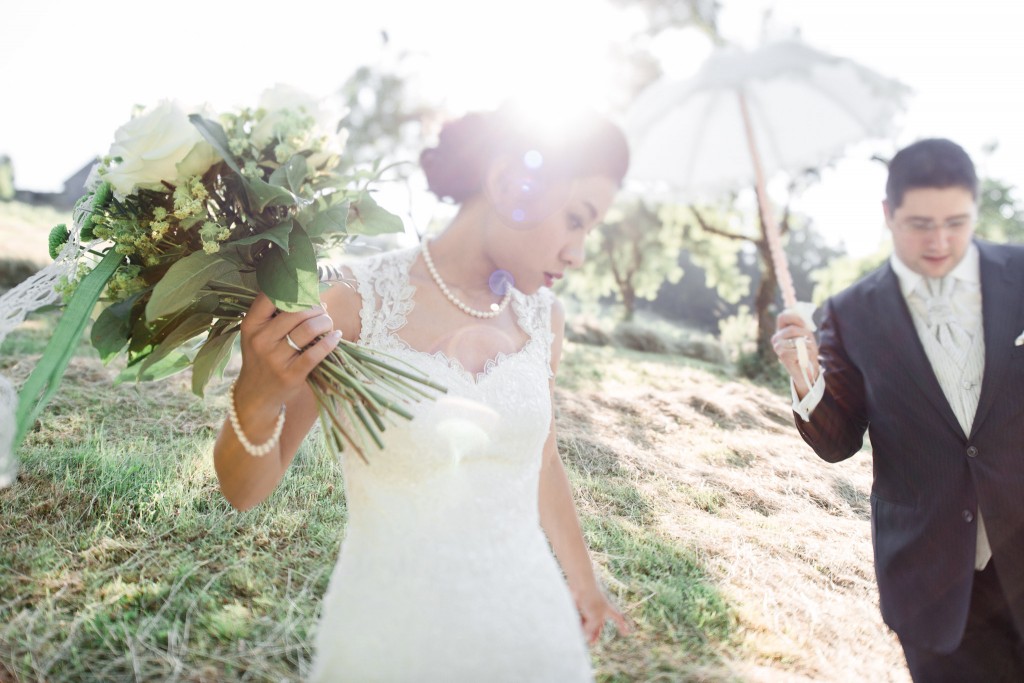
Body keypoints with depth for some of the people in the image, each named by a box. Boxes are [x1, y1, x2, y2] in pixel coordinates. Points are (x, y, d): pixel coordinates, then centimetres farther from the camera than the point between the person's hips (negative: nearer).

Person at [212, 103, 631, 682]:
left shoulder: (543, 317, -4)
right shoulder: (356, 301, -17)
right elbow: (245, 491, -13)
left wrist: (583, 581, 23)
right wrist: (257, 399, -34)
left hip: (531, 623, 4)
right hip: (391, 636, -3)